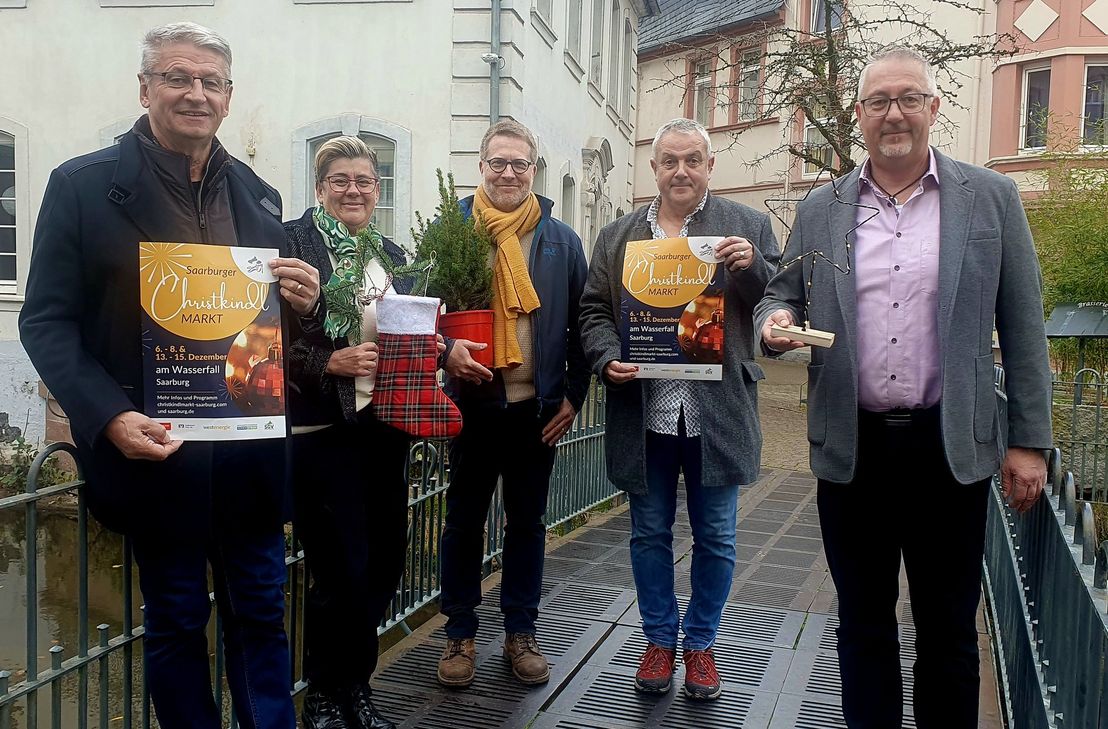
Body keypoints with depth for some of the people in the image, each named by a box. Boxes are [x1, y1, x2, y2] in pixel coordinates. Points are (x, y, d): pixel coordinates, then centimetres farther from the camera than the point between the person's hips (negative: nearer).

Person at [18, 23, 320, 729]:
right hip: (154, 447, -3)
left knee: (261, 611, 14)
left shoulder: (257, 195, 9)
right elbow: (47, 320, -5)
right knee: (176, 619, 11)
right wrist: (109, 417, -19)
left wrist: (306, 300, -9)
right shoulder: (83, 185, -3)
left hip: (250, 448, 4)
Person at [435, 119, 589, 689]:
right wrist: (445, 347, -20)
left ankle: (520, 632, 26)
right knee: (464, 520, 9)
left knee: (527, 522, 12)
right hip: (472, 401, -1)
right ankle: (460, 634, 24)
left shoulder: (562, 240, 6)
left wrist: (574, 395, 0)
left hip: (538, 407, 2)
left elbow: (580, 322, 6)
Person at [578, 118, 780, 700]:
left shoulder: (748, 227, 4)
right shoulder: (617, 236, 9)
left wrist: (751, 267, -18)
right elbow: (594, 311, 8)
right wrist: (608, 360, -10)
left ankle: (700, 644, 29)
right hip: (644, 409, 2)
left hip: (718, 412, -1)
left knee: (715, 538, 10)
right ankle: (659, 640, 30)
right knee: (650, 534, 13)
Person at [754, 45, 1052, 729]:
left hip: (949, 446, -1)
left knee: (949, 628, 12)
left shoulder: (991, 198, 2)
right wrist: (777, 321, -11)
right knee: (863, 622, 14)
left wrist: (1030, 441, -1)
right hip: (851, 448, 2)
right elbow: (783, 295, 14)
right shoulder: (820, 209, 6)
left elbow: (1023, 326, 2)